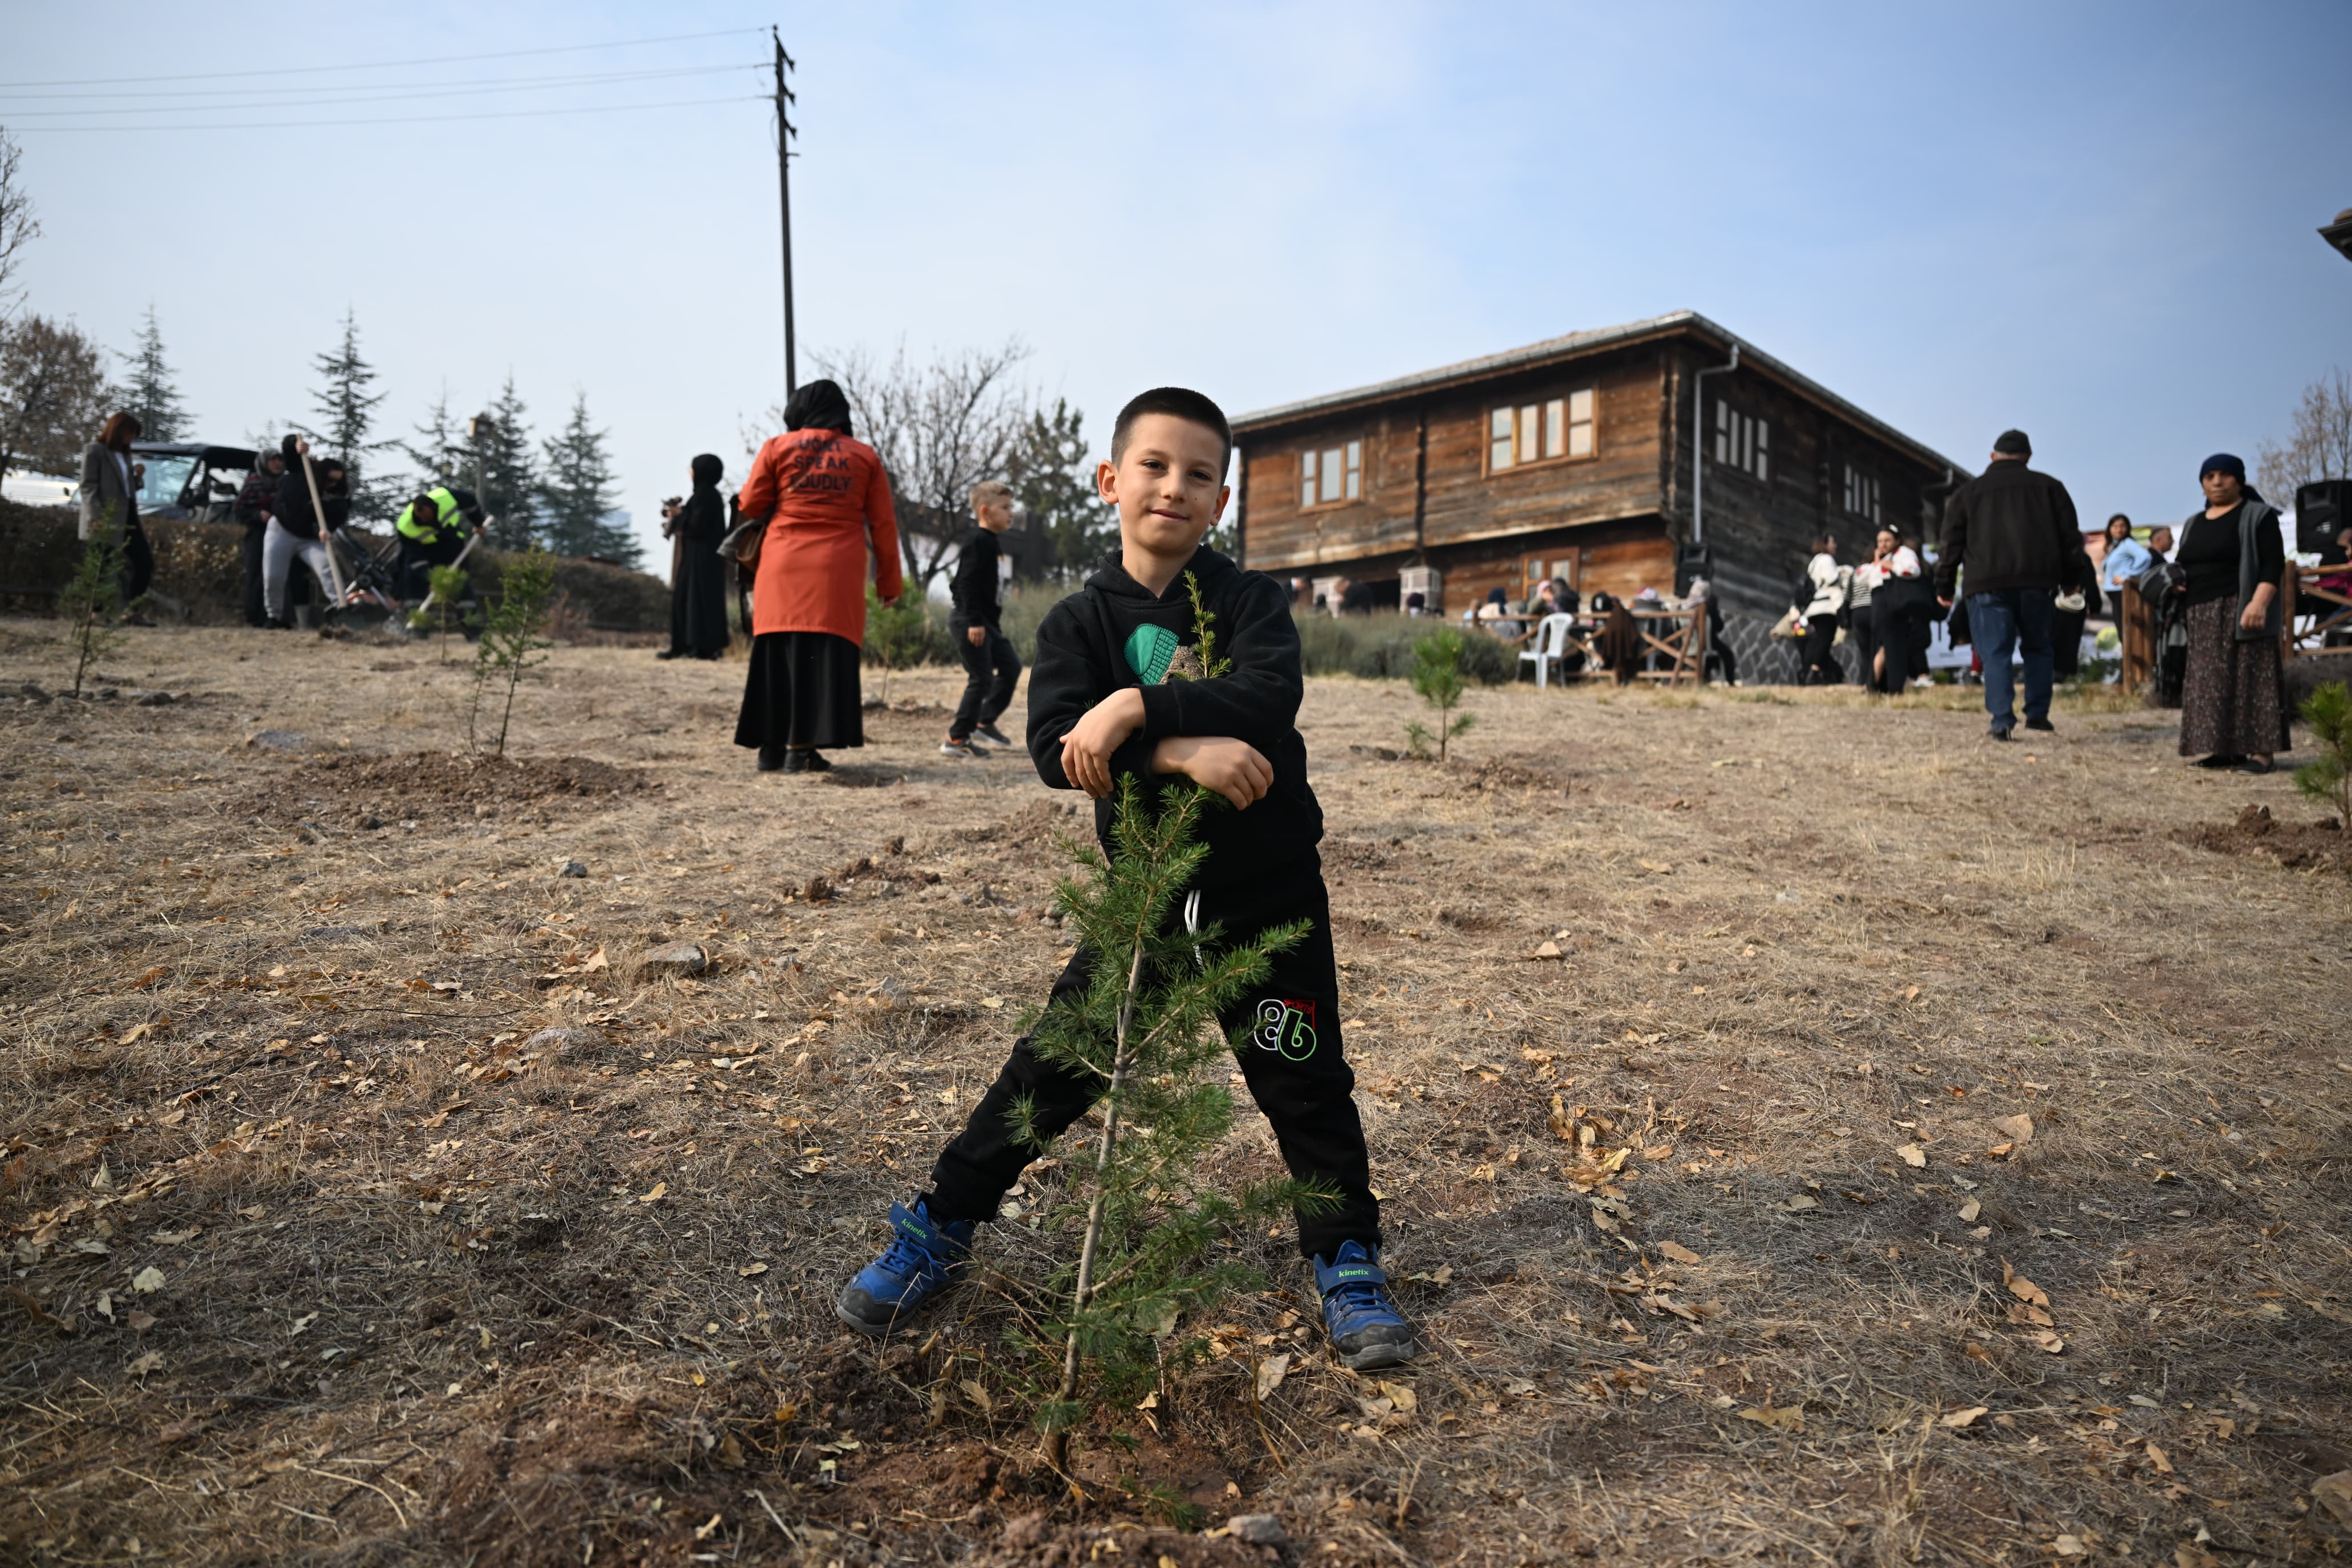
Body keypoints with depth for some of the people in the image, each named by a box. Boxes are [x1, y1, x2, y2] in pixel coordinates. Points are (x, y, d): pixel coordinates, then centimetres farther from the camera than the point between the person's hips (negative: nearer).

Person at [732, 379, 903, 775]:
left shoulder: (777, 447, 6)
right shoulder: (865, 456, 8)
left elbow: (750, 505, 8)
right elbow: (883, 525, 7)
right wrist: (890, 581, 12)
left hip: (783, 569, 1)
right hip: (838, 573, -1)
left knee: (778, 652, 7)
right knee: (824, 654, -2)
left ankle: (771, 747, 9)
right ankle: (801, 748, -8)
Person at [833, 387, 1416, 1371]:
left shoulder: (1250, 600, -3)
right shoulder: (1080, 620, -2)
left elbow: (1270, 695, -25)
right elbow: (1055, 750, -18)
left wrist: (1135, 710, -33)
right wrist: (1177, 751, -33)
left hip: (1270, 893, 0)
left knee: (1304, 1084, 6)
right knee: (1051, 1069, 5)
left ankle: (1348, 1264, 26)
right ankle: (936, 1233, 22)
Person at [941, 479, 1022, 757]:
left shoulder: (987, 541, 16)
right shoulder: (979, 541, -15)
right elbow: (967, 583, -22)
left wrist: (991, 618, 24)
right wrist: (974, 621, -26)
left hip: (982, 620, 11)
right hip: (969, 621, -11)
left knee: (1011, 665, 14)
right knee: (981, 678, -8)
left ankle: (985, 723, 22)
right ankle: (957, 739, -2)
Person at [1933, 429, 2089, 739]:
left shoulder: (1968, 492, 9)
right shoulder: (2049, 487, 12)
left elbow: (1952, 543, 7)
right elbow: (2070, 536, 11)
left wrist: (1944, 587, 12)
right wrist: (2072, 578, 17)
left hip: (1989, 585, -1)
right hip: (2037, 581, 2)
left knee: (1996, 654, -2)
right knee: (2037, 649, 16)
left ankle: (2001, 721, -12)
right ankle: (2037, 714, 13)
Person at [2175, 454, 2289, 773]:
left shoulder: (2257, 517, -1)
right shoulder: (2194, 523, 18)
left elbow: (2273, 563, -10)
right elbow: (2185, 566, 25)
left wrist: (2259, 603, -23)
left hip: (2241, 609, -6)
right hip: (2204, 614, 7)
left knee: (2249, 676, -9)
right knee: (2214, 683, 3)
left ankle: (2261, 751, -10)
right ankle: (2227, 749, 5)